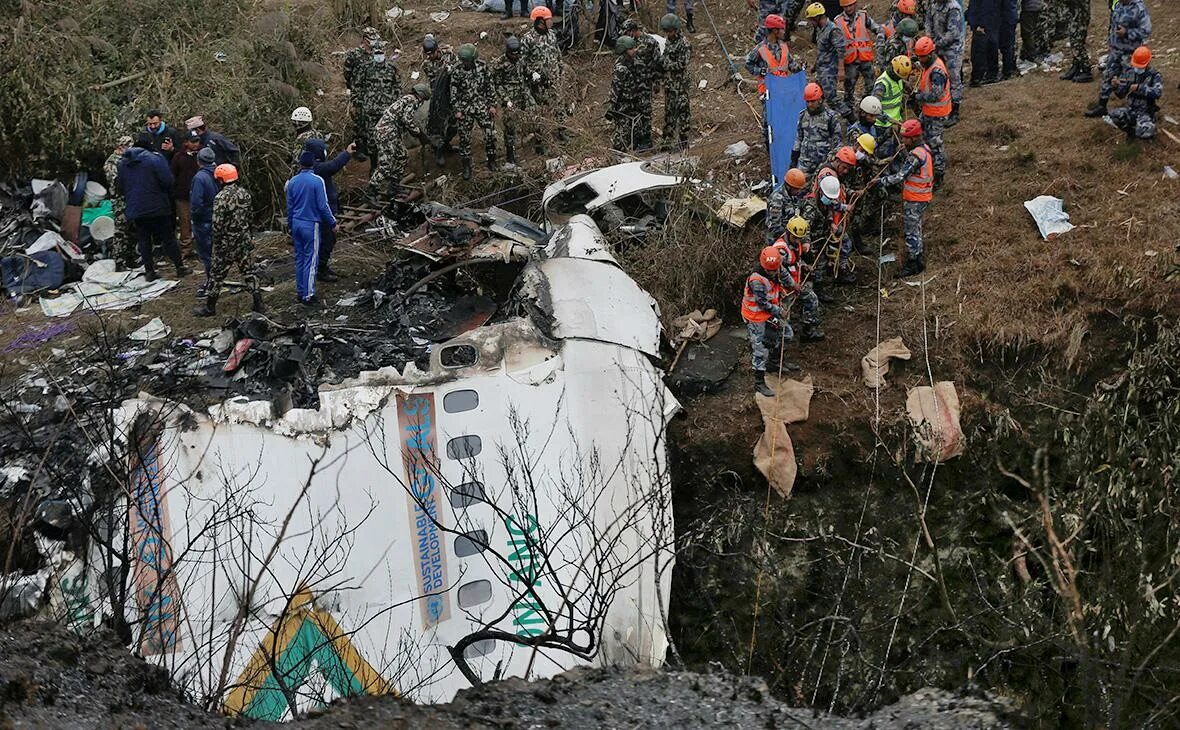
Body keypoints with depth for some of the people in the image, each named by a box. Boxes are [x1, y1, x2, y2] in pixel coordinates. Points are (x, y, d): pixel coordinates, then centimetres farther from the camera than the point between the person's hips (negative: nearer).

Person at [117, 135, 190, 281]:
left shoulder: (123, 162, 6)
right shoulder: (155, 158, -12)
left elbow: (120, 186, 13)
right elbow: (167, 181, -16)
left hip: (135, 209, 4)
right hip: (157, 207, -4)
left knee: (143, 240, 10)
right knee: (168, 237, 5)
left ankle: (149, 271, 9)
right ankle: (180, 267, 9)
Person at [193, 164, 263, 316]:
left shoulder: (221, 198, -21)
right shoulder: (244, 193, 1)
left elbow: (217, 224, -19)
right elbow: (250, 216, 10)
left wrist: (217, 244, -9)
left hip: (227, 242, -6)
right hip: (245, 239, 6)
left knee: (217, 274, 6)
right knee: (248, 271, 14)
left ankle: (210, 306, 15)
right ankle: (258, 303, 15)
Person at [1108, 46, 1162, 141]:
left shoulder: (1155, 76, -9)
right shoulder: (1130, 74, 3)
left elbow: (1157, 93, -28)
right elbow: (1121, 95, 5)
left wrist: (1138, 87, -36)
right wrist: (1116, 86, -17)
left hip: (1146, 113, -4)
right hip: (1131, 110, 4)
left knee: (1144, 134, -33)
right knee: (1114, 114, -28)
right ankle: (1131, 131, 1)